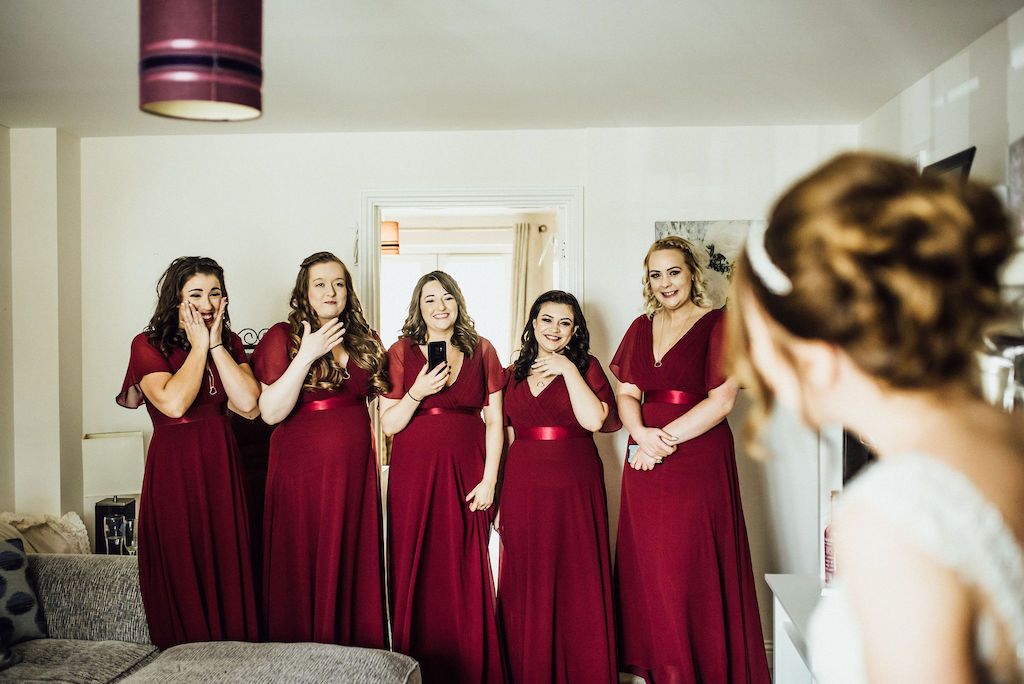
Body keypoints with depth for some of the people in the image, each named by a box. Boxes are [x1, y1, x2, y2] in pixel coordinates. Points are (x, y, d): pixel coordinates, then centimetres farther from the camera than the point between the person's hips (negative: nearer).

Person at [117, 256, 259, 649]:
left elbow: (248, 403, -8)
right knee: (182, 577, 4)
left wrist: (216, 344, -10)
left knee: (228, 571, 7)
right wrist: (199, 346, -13)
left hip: (221, 465, 4)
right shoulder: (148, 345, -5)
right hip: (174, 471, -4)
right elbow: (173, 402, -22)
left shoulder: (229, 343, 7)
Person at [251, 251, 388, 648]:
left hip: (355, 469, 4)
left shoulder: (363, 341, 10)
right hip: (303, 470, -4)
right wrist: (306, 355, -20)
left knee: (355, 568, 9)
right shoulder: (283, 337, -4)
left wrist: (379, 462, 10)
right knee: (306, 573, 2)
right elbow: (270, 412, -14)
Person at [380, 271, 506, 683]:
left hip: (465, 474, 1)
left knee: (466, 577, 3)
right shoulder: (401, 352, 3)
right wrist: (417, 393, -15)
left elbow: (494, 422, 5)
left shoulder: (482, 351, 6)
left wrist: (489, 480, -2)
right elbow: (388, 424, 1)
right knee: (417, 574, 3)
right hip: (414, 473, 0)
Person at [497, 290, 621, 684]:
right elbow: (509, 439, 14)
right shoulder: (516, 374, 13)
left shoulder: (586, 367, 3)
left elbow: (595, 420, -15)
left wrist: (567, 369, -12)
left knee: (576, 584, 1)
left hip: (574, 488, -3)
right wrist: (500, 497, 10)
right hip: (522, 489, 3)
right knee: (527, 587, 8)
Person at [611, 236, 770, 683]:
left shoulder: (718, 325, -3)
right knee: (649, 572, 8)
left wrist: (666, 438, -14)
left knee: (693, 572, -2)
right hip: (645, 462, 5)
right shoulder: (641, 328, 13)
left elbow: (721, 400, -12)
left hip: (699, 459, -5)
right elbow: (627, 395, 8)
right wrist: (642, 435, -12)